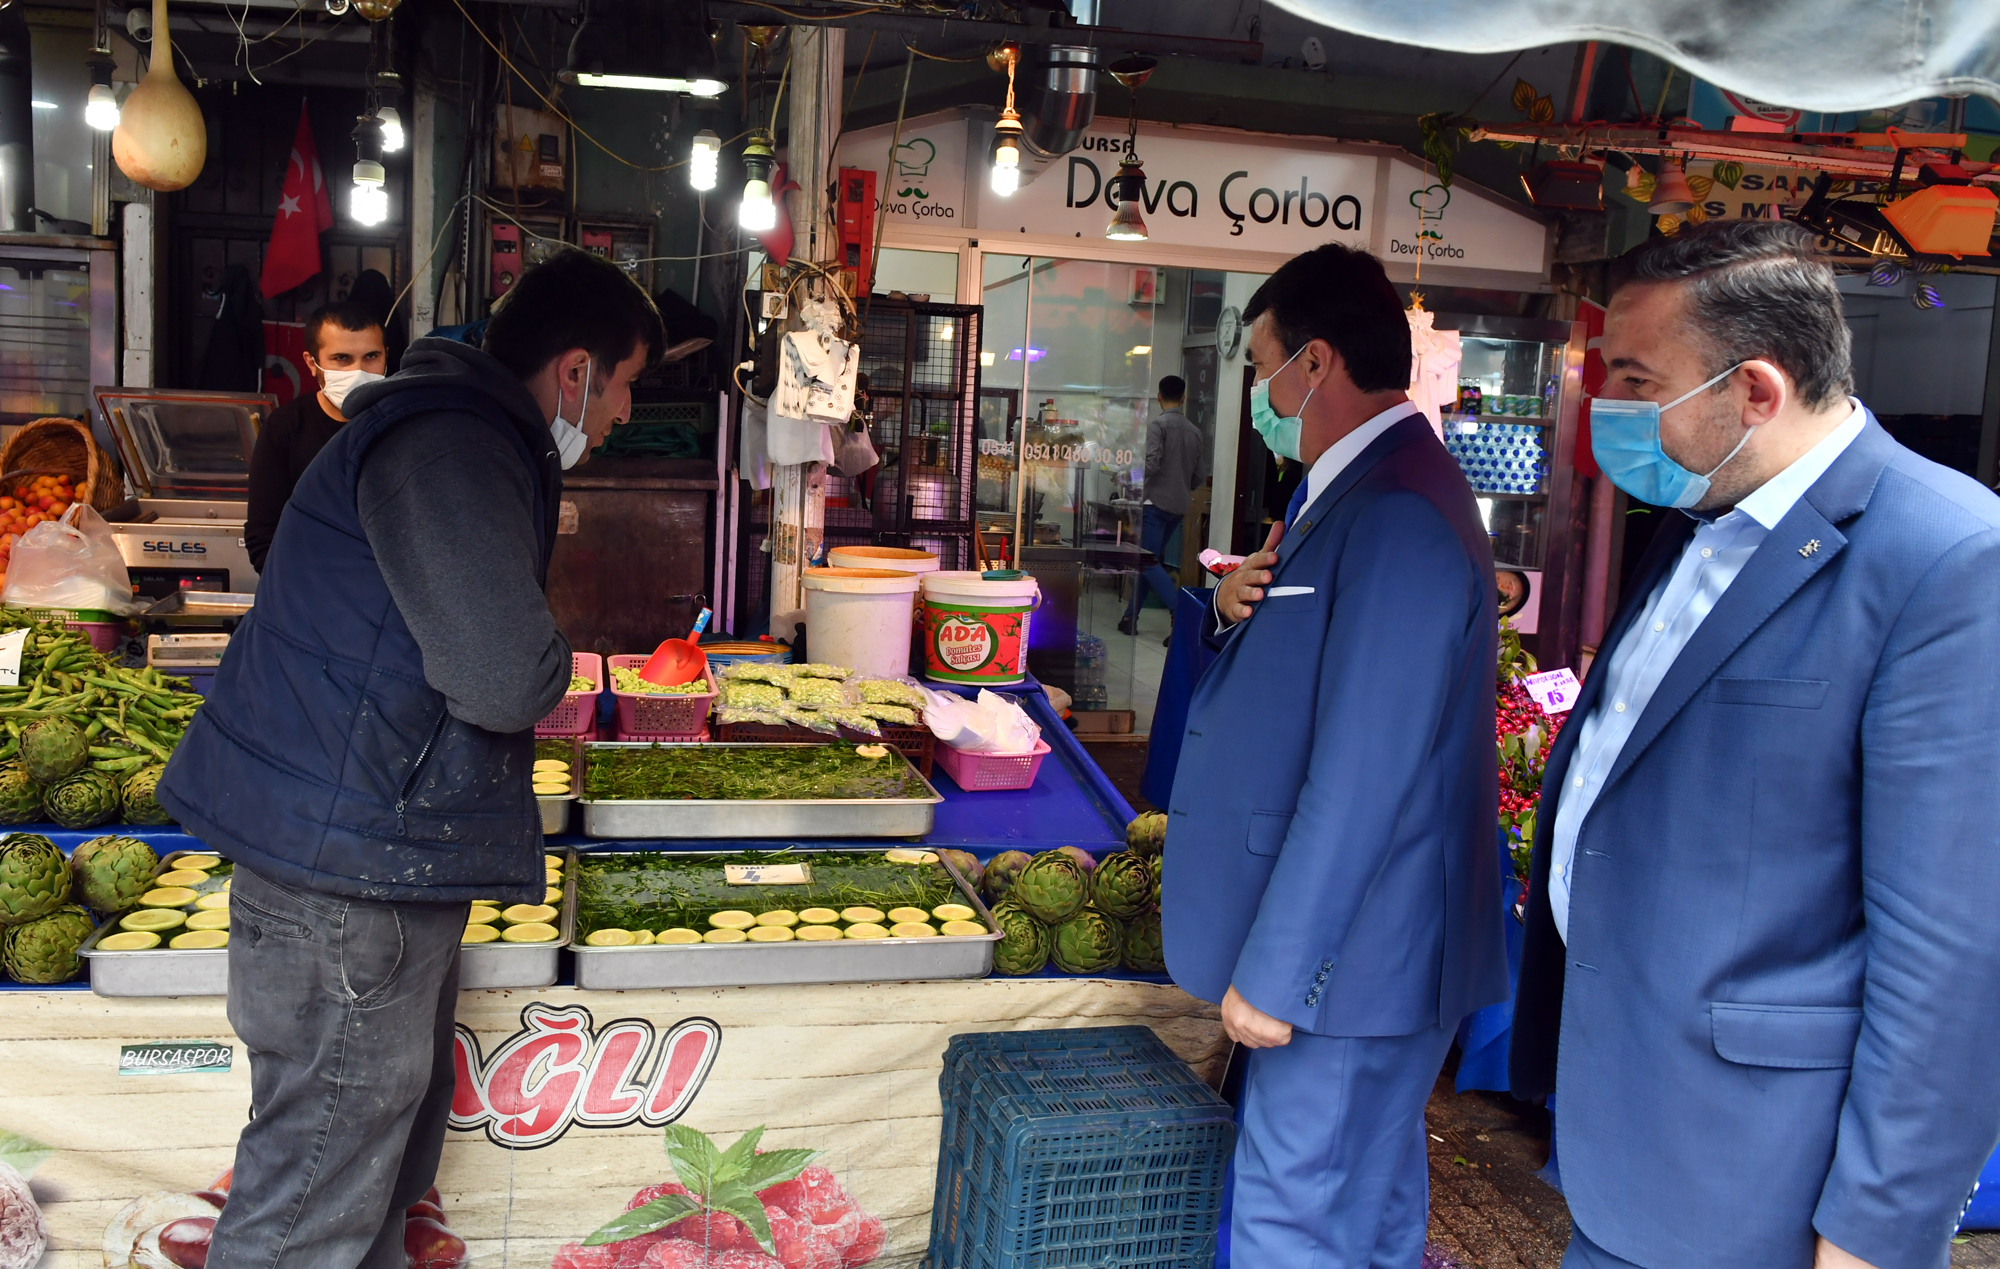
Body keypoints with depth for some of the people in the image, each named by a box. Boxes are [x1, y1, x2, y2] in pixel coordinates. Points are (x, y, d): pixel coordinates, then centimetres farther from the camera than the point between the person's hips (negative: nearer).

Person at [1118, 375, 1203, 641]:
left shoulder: (1157, 424, -8)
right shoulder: (1194, 432, 11)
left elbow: (1150, 464, -19)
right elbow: (1197, 477, 15)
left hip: (1156, 503, -7)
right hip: (1178, 507, 7)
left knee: (1148, 562, -8)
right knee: (1148, 560, 12)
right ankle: (1130, 618, 14)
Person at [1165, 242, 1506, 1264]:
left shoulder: (1397, 516, -23)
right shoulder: (1373, 488, 12)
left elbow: (1360, 777, -26)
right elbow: (1311, 669, 21)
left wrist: (1273, 974, -22)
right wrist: (1243, 611, -1)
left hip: (1347, 951, -10)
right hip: (1359, 946, 10)